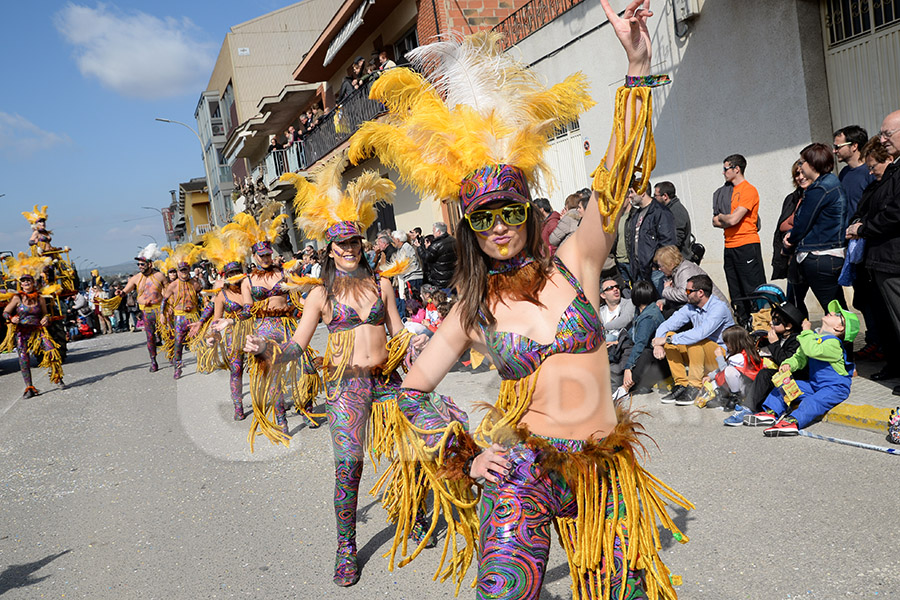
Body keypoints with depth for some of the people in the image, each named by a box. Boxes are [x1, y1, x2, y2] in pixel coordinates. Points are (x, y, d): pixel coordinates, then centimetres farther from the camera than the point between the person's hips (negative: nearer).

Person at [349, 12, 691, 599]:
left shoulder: (574, 265, -1)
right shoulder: (473, 312, 0)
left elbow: (616, 181, -15)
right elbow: (412, 390, 9)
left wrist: (638, 66, -23)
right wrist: (467, 454, 2)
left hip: (604, 472, 1)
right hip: (522, 469, -1)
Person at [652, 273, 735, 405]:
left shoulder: (719, 308, -19)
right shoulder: (691, 307, 3)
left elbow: (700, 333, -33)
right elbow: (666, 325, 0)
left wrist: (668, 339, -31)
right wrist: (658, 343, -21)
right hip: (701, 355, 7)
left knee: (694, 341, -32)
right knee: (668, 335, -9)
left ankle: (694, 387, -23)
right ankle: (681, 385, -12)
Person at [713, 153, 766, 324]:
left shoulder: (749, 190, -9)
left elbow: (733, 219, -18)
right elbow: (715, 222, 14)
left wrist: (721, 216, 1)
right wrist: (727, 220, -6)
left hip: (747, 245, -8)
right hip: (729, 246, 8)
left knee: (754, 290, -7)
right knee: (736, 293, 11)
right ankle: (743, 324, 18)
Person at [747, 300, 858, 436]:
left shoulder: (833, 343, -18)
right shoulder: (814, 336, 11)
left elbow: (813, 350, -36)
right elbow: (800, 357, 15)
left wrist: (806, 331, -19)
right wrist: (788, 364, -8)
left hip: (835, 388, -9)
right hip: (814, 384, 9)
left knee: (813, 402, -34)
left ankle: (793, 422, -55)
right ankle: (771, 413, -9)